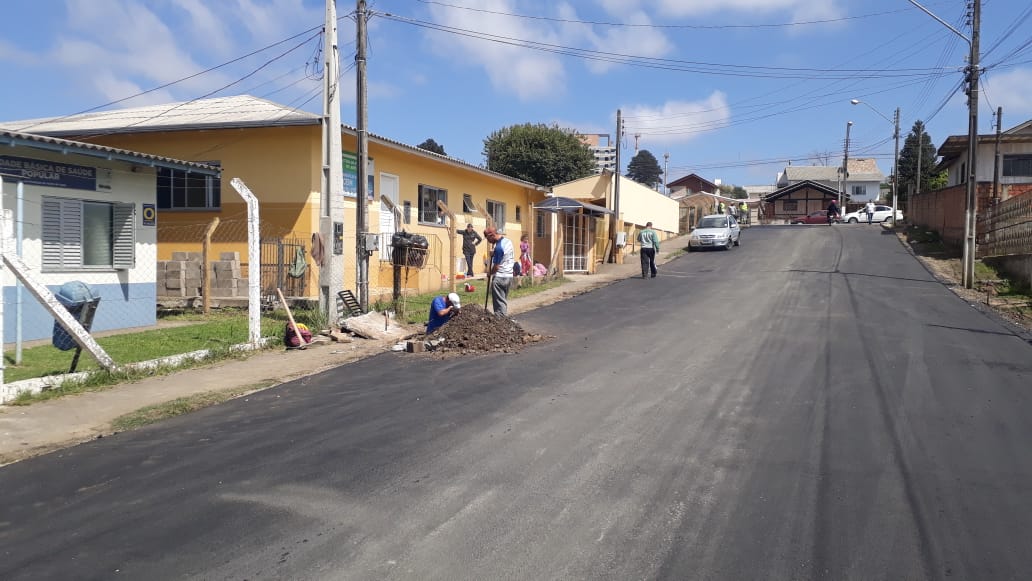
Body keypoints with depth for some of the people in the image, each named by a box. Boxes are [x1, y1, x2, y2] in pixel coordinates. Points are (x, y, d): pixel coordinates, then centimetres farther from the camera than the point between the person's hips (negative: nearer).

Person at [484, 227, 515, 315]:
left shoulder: (499, 247, -21)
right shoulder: (508, 241, 7)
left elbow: (496, 267, -17)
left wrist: (490, 273, 3)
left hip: (500, 278, -9)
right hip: (509, 276, 9)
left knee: (499, 302, -2)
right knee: (504, 301, 15)